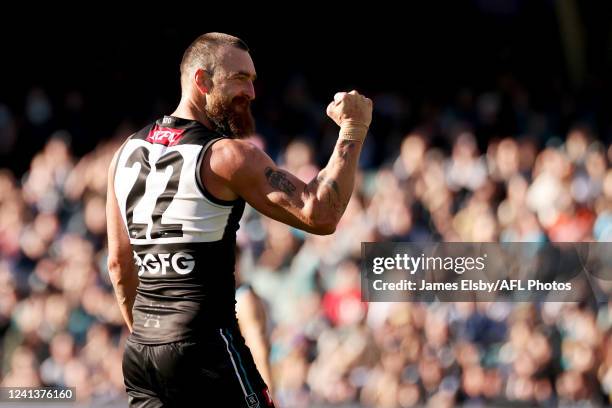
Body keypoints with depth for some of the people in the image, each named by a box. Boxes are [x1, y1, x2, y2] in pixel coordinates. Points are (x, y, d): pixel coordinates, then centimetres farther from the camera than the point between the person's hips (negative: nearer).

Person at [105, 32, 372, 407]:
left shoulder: (127, 153, 13)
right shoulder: (229, 157, -9)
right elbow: (321, 215, -13)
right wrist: (353, 130, -6)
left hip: (140, 350, 7)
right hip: (205, 345, -7)